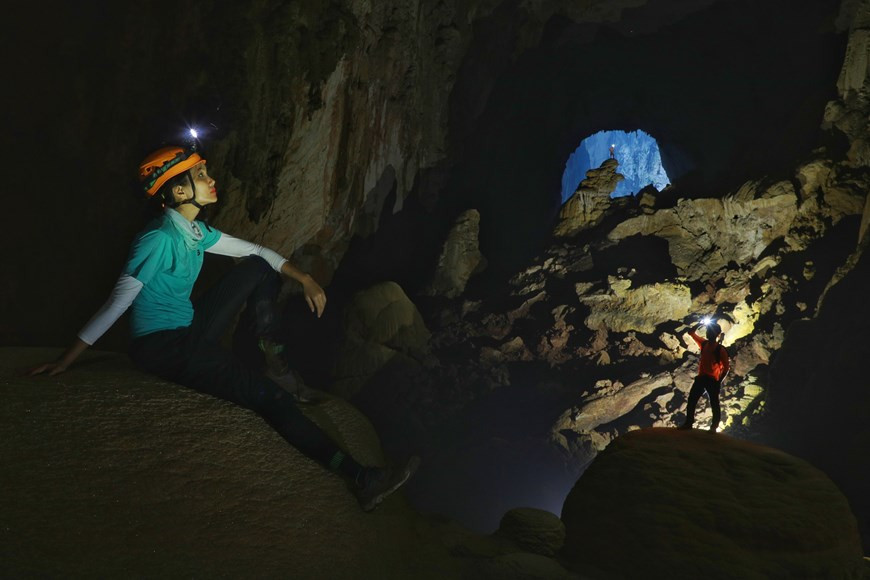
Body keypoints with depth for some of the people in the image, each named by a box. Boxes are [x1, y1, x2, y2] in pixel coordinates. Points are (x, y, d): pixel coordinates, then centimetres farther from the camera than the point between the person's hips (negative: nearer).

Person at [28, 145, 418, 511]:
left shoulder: (195, 232, 4)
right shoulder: (159, 239, -23)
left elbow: (254, 251, 14)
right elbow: (117, 304, -22)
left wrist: (304, 279, 7)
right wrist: (66, 361, -19)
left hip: (191, 333, 9)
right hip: (162, 348, -9)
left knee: (258, 268, 8)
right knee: (269, 396, -21)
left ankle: (269, 355, 4)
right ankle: (359, 479, -22)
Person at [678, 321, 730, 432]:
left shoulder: (720, 349, -12)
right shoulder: (703, 343, 5)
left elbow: (726, 367, -11)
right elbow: (691, 333, 15)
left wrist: (719, 381, -12)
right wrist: (700, 325, -1)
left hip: (713, 380, -6)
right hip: (701, 377, 6)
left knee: (714, 403, 0)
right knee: (692, 399, 4)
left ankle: (714, 426, 8)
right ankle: (688, 422, 11)